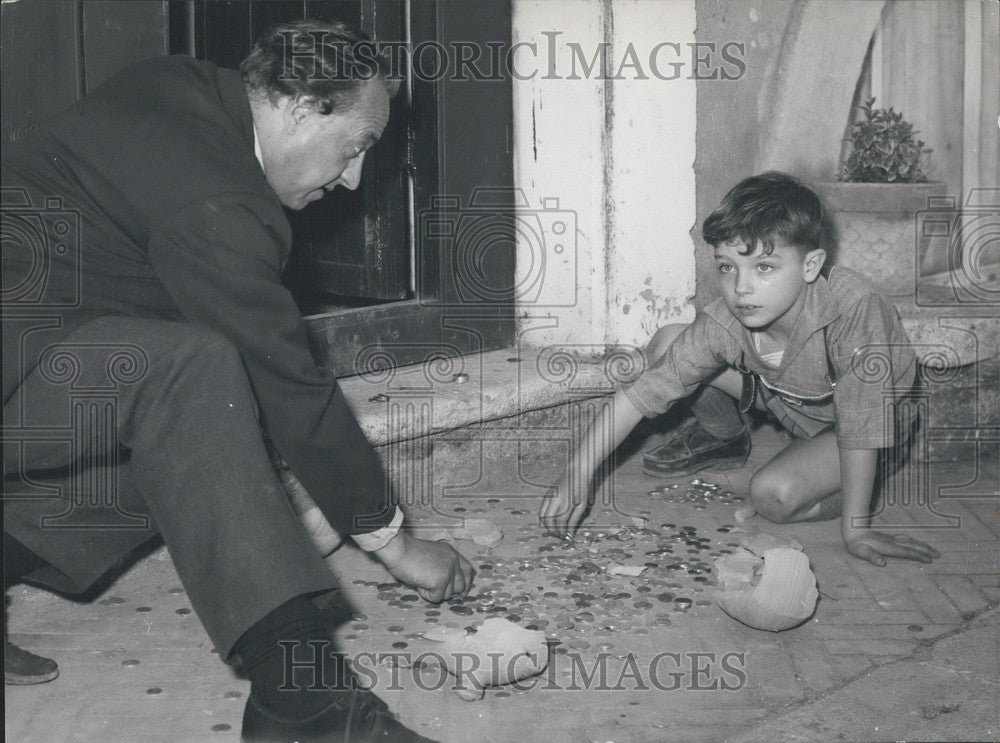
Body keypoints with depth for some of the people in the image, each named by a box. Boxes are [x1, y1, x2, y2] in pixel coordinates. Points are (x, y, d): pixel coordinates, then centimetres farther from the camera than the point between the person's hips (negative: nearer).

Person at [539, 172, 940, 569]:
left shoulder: (854, 309, -40)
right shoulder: (724, 323, -27)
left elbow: (860, 426, -35)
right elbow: (644, 393, -24)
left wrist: (855, 530, -33)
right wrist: (577, 475, -30)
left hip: (875, 417, -5)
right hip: (787, 398, 5)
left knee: (774, 496, -30)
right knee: (667, 346, -10)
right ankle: (724, 438, 17)